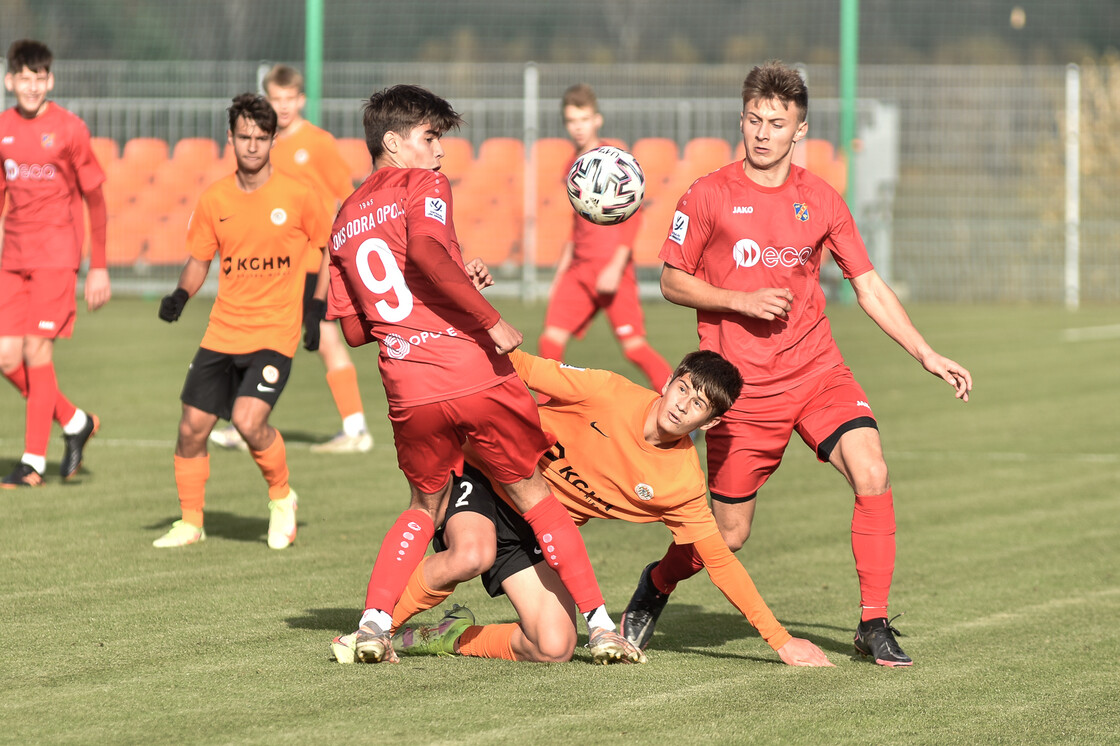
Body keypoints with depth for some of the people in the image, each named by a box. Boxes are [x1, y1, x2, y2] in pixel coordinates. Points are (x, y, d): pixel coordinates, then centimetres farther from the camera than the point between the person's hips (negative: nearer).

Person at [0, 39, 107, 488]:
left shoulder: (68, 129, -6)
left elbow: (95, 198, -1)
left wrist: (99, 267, -3)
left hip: (56, 255, -5)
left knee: (36, 351, -11)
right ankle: (74, 422, 22)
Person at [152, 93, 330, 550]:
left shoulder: (296, 196, -6)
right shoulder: (214, 199, 2)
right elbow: (200, 257, 13)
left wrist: (318, 308, -3)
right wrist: (181, 295, -6)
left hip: (275, 333, -4)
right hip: (222, 334, 4)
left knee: (249, 421, -21)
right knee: (192, 427, 1)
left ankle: (281, 498, 6)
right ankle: (190, 523, 19)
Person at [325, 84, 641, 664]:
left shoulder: (345, 221, 19)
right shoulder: (422, 186, 0)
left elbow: (354, 330, 19)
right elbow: (426, 251, -23)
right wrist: (489, 319, -19)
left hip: (409, 393, 5)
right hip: (477, 375, -5)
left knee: (425, 507, 23)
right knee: (532, 493, 10)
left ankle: (374, 622, 6)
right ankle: (599, 623, 10)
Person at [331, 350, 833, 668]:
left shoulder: (684, 483, -7)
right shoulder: (609, 394, -16)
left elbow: (719, 559, 0)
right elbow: (527, 371, -13)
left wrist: (780, 640, -2)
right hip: (488, 478, -4)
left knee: (554, 648, -17)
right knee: (471, 556, -37)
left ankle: (453, 637, 7)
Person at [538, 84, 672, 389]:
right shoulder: (574, 166, 16)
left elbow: (632, 215, -11)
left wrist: (616, 266, -20)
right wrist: (560, 275, 24)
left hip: (612, 269, -7)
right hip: (579, 269, 7)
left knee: (634, 346, -9)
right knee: (550, 341, -4)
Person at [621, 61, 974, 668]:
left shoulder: (820, 201, 5)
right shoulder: (709, 196, -4)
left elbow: (868, 286, 10)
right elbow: (672, 282, 1)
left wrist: (927, 355, 2)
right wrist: (742, 302, -14)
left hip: (817, 369, 3)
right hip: (743, 385, -3)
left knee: (872, 475, -20)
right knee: (729, 535, 1)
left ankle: (873, 625, -10)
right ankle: (657, 585, 34)